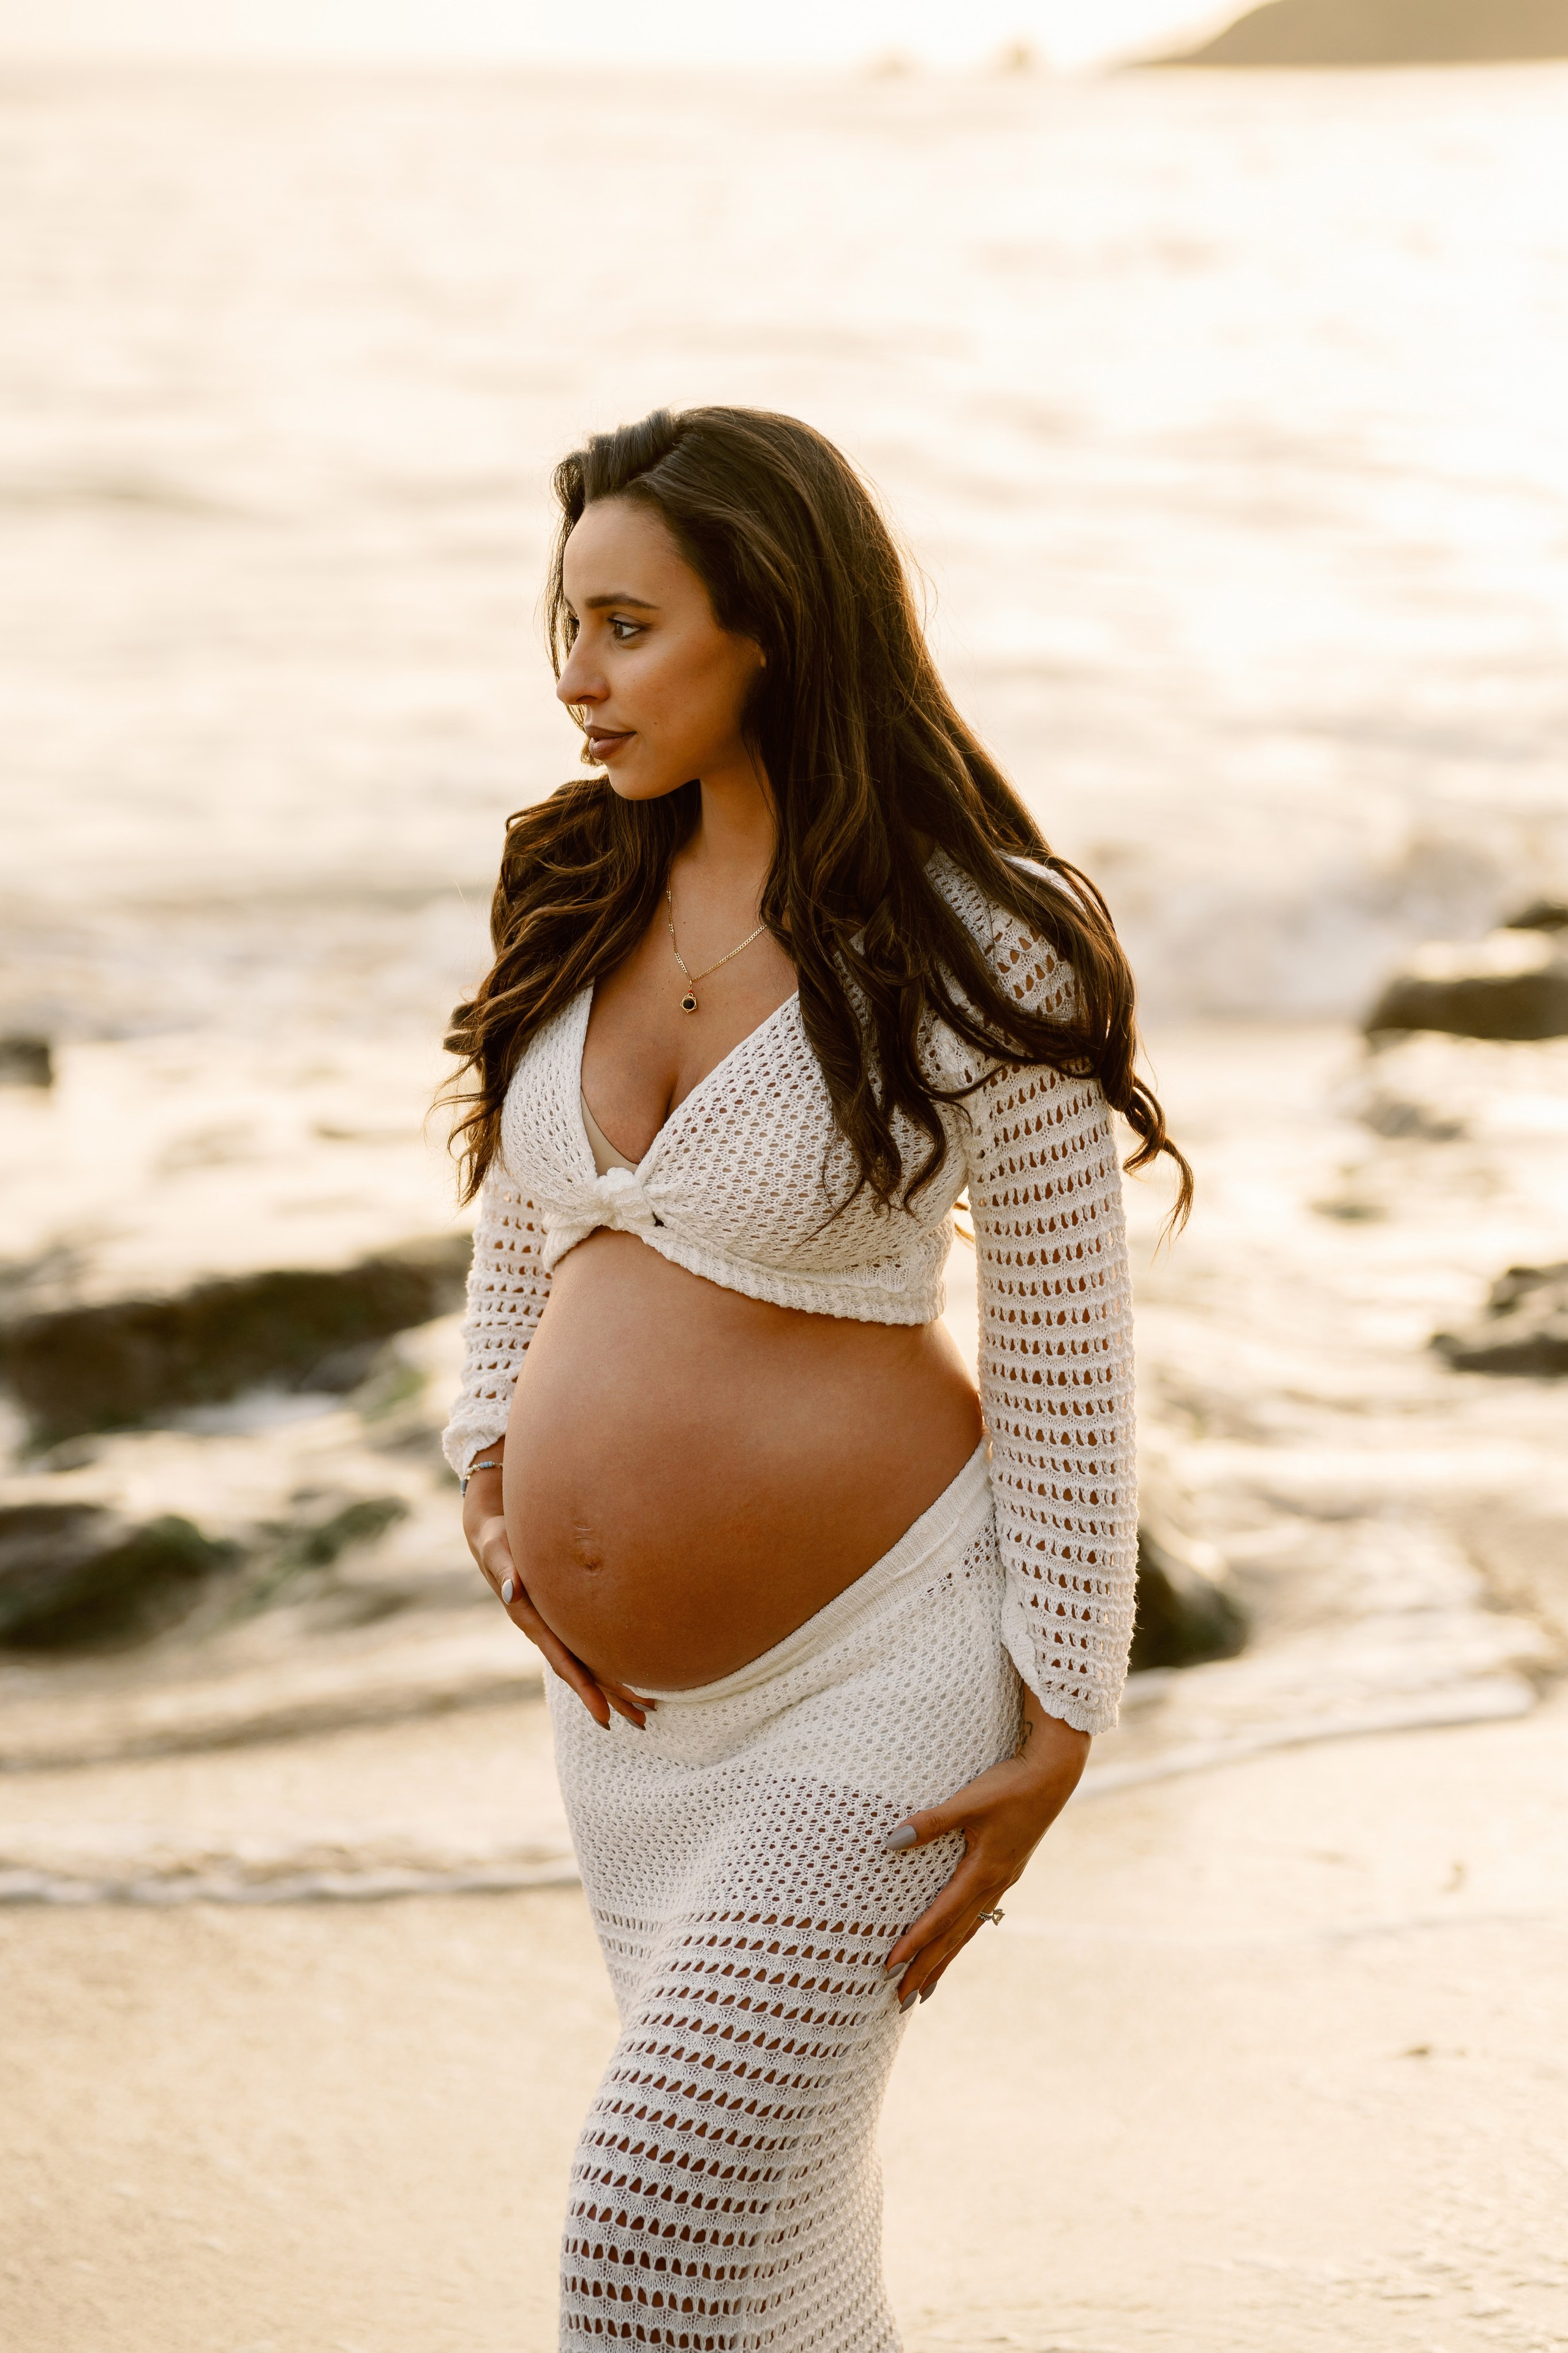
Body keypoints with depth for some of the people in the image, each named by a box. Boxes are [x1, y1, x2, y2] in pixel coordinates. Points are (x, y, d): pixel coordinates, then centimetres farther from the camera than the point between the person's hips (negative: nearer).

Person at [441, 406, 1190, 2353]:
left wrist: (1058, 1734, -11)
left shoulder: (975, 951, -15)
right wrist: (495, 1462, 3)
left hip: (869, 1673, -7)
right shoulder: (584, 897, 3)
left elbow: (1067, 1352, -11)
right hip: (632, 1688, 7)